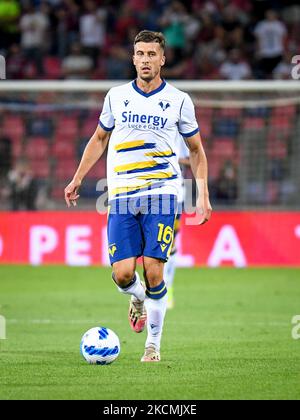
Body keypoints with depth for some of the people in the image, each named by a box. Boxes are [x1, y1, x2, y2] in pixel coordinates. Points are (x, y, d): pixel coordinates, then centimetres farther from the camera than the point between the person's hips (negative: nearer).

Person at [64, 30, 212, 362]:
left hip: (161, 194, -2)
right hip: (121, 197, 2)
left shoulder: (179, 101, 4)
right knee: (122, 275, -8)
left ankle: (154, 343, 4)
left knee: (152, 270, -12)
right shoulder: (116, 97, 9)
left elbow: (196, 149, 13)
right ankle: (138, 297, 29)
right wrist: (77, 179, 18)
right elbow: (99, 139, 23)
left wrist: (203, 194, 4)